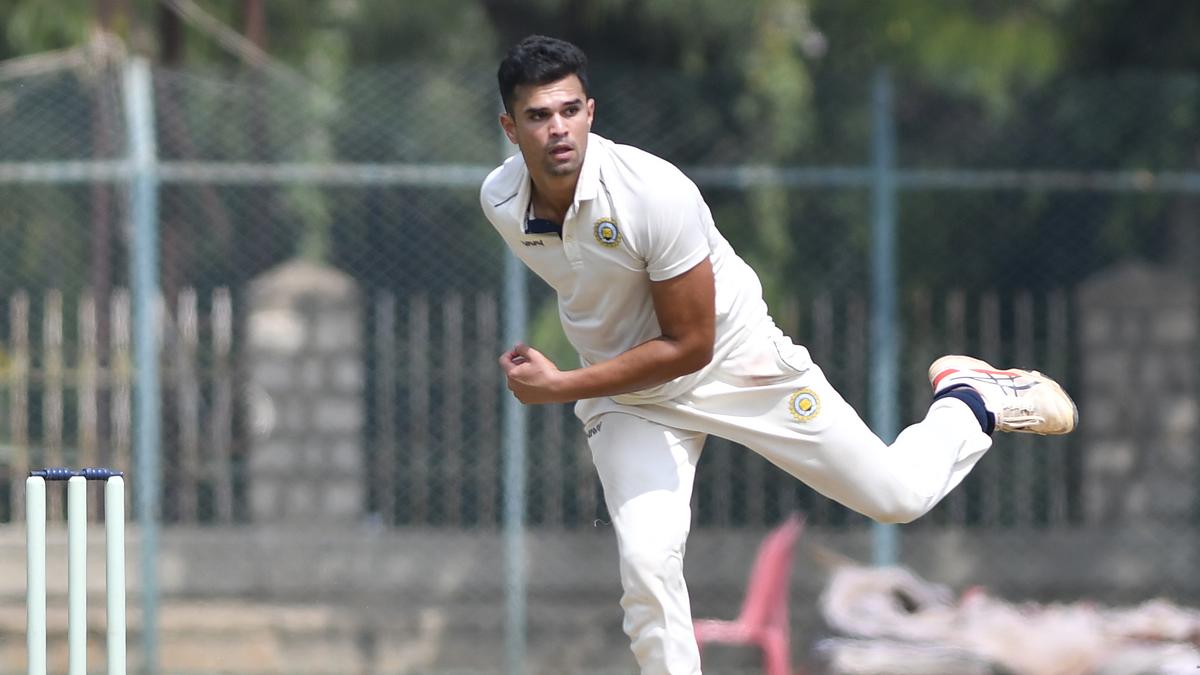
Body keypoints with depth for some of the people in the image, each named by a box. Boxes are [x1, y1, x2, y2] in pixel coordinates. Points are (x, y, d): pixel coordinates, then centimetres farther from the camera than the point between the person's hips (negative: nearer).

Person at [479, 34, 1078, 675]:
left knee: (897, 495, 3)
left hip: (736, 361, -3)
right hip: (625, 396, 3)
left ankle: (971, 400, 33)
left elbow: (689, 346, -26)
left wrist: (559, 387, -28)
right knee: (646, 562, -20)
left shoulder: (655, 193, -33)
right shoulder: (499, 201, -15)